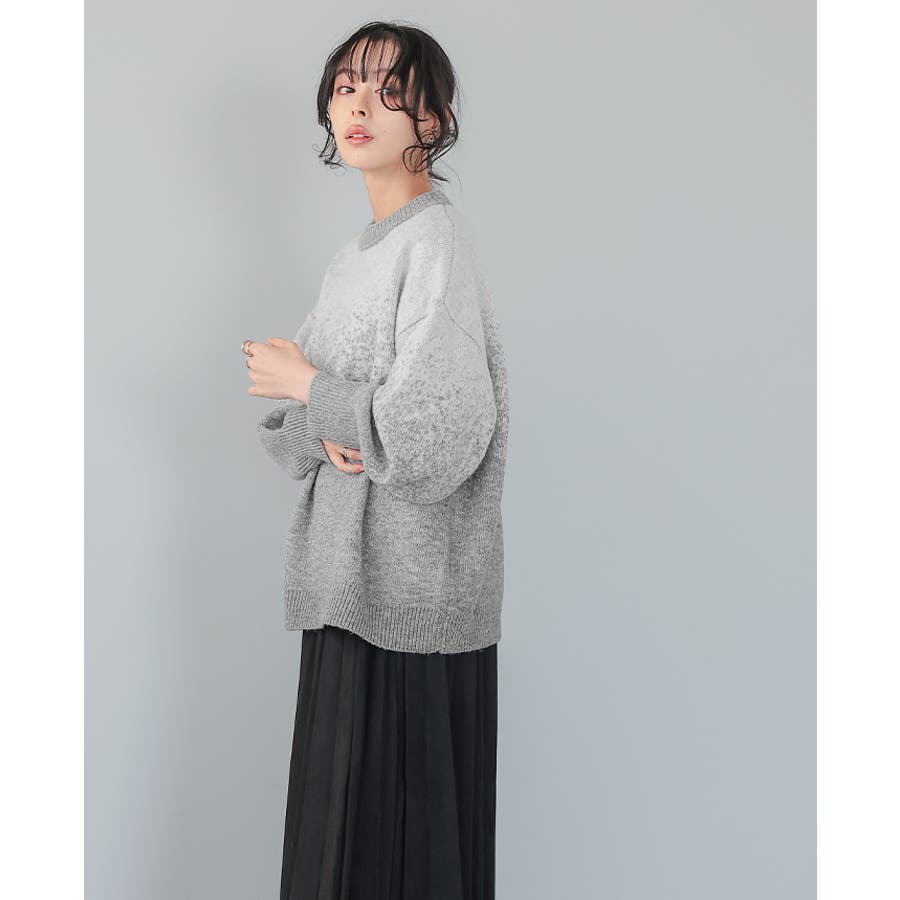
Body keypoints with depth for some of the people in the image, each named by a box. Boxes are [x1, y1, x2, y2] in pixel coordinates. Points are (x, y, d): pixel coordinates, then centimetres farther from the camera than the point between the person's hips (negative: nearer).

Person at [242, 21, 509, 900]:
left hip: (413, 583, -8)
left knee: (403, 822, 1)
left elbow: (437, 430, -22)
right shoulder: (353, 256, 15)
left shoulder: (437, 242, -12)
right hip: (349, 576, 8)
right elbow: (287, 413, 15)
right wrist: (321, 432, -8)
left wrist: (309, 387, -10)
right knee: (339, 804, 15)